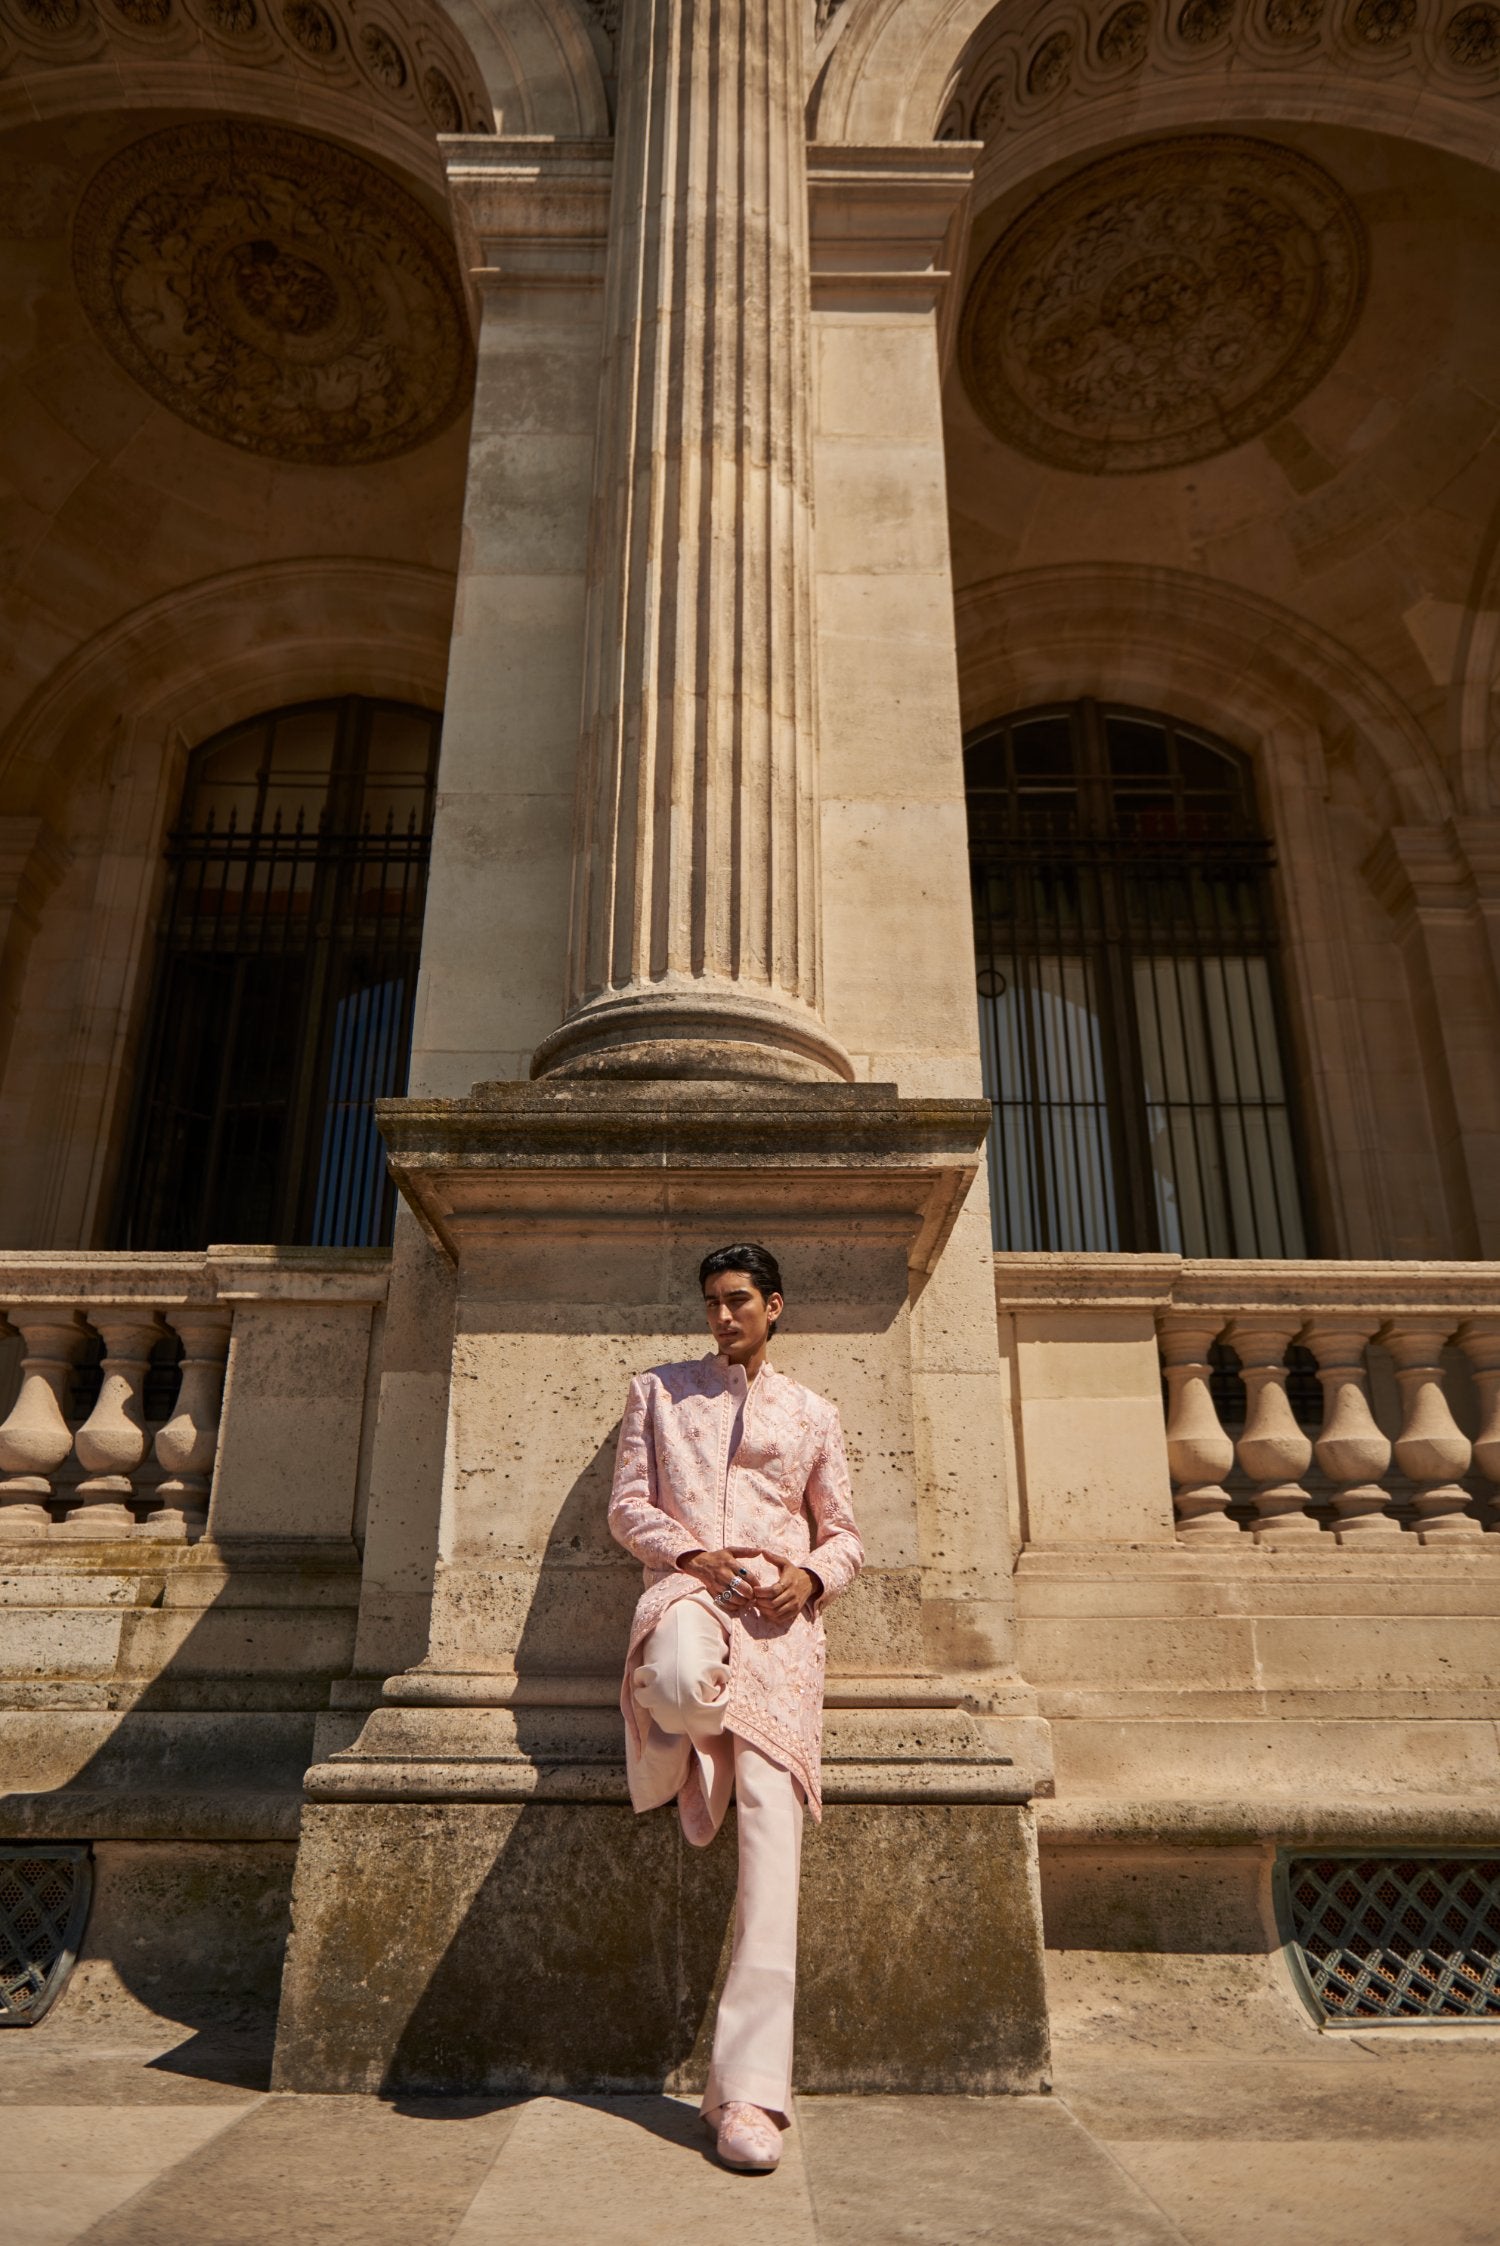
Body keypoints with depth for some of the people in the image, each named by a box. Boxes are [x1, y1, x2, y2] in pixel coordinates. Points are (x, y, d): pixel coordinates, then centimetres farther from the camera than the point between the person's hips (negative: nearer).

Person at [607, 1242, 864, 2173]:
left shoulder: (813, 1414, 18)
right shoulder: (660, 1390, 17)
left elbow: (844, 1536, 19)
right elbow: (628, 1503, 10)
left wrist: (811, 1577, -4)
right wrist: (690, 1552, -9)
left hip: (781, 1614, 1)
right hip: (687, 1586, -1)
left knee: (774, 1817, -13)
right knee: (686, 1681, -40)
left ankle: (749, 2087, -9)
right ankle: (665, 1747, 0)